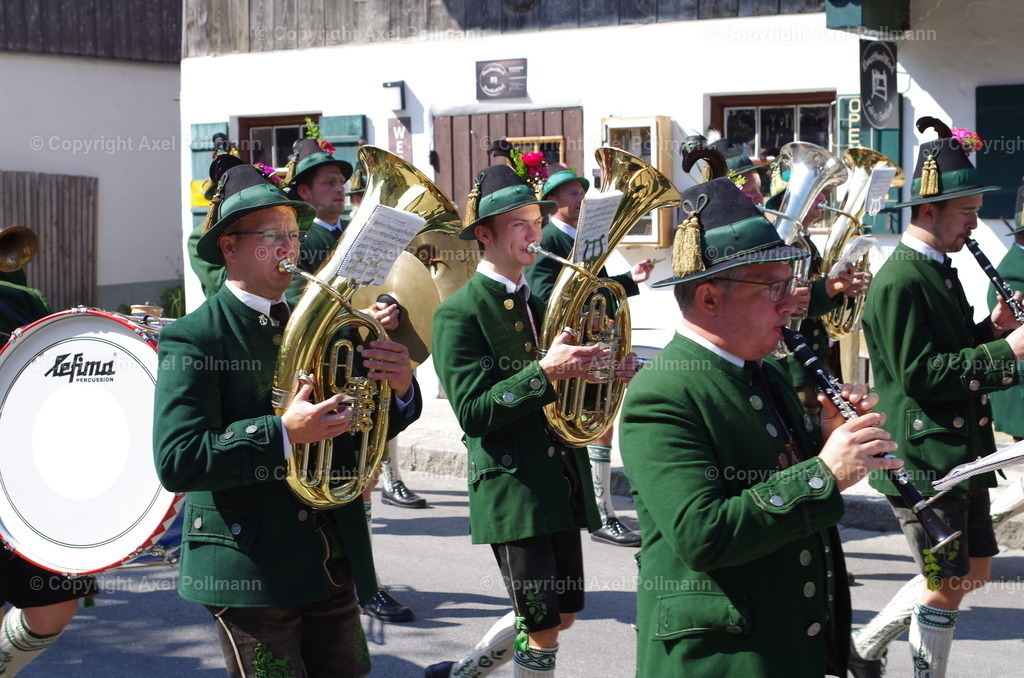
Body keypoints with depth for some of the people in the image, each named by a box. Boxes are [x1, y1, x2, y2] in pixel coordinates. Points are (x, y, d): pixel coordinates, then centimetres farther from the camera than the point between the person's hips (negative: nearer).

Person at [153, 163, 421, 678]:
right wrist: (283, 433, -28)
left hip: (333, 568, 6)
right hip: (252, 571, -6)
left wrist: (400, 388, -9)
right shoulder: (193, 339, -8)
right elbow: (176, 462, -19)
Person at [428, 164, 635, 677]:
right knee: (542, 630, -4)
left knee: (561, 615, 14)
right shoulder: (459, 314, -10)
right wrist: (544, 372, -28)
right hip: (512, 489, -8)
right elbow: (474, 413, -18)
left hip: (563, 486, 8)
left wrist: (607, 374, -3)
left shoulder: (541, 306, 15)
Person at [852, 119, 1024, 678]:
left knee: (973, 571, 16)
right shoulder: (899, 281, -18)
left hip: (960, 456, 10)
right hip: (923, 459, -10)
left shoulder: (940, 272, 13)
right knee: (946, 585, -2)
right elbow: (919, 372, -23)